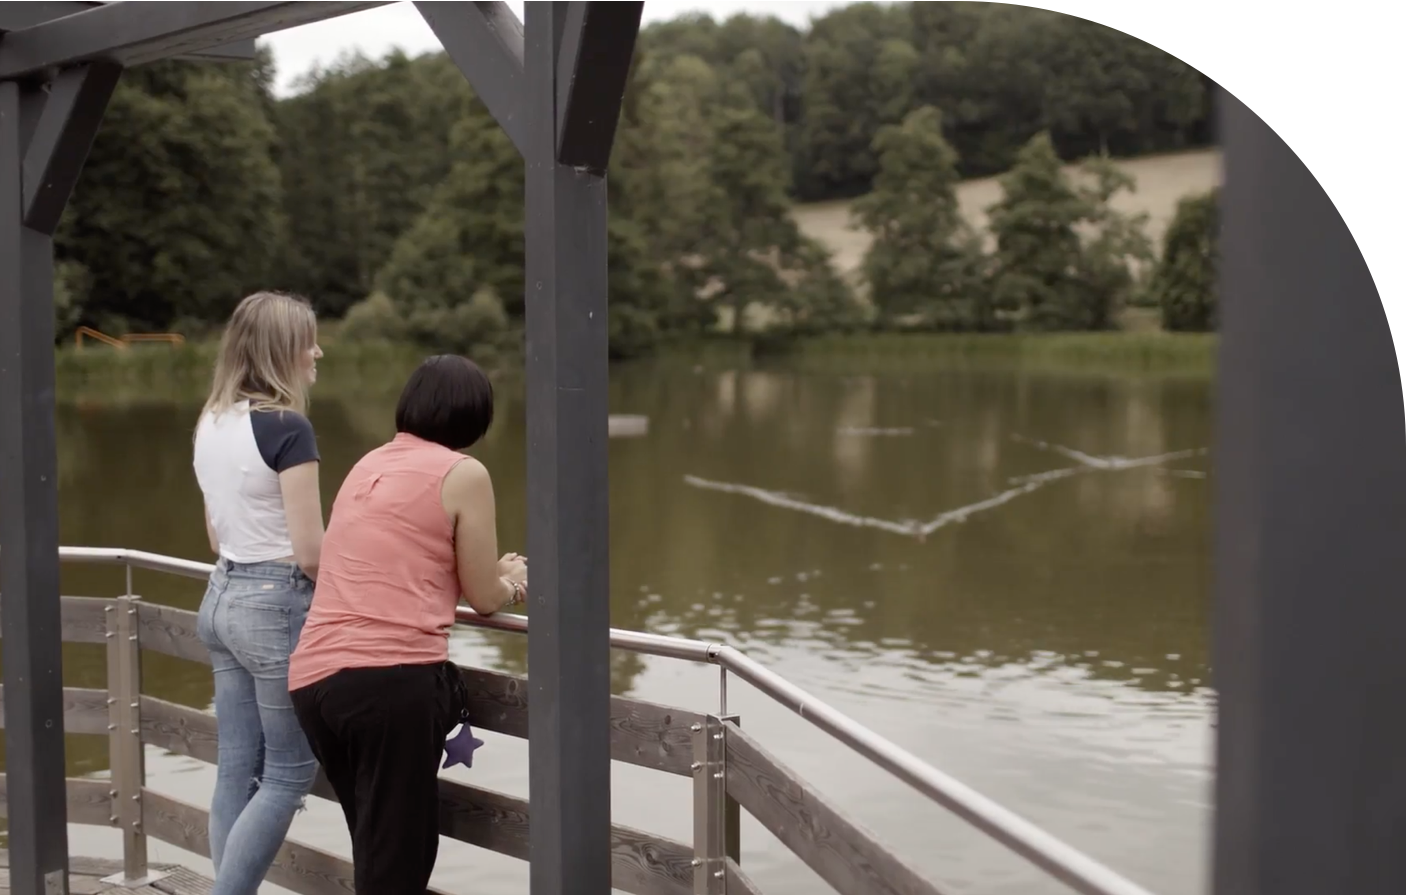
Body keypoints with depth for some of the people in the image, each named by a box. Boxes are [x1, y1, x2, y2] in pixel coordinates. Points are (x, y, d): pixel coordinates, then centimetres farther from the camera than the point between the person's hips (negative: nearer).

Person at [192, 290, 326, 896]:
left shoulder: (210, 424, 9)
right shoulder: (286, 427, -17)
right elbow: (309, 553, -17)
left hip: (222, 598, 8)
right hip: (277, 606, -8)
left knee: (237, 769, 11)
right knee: (289, 774, 3)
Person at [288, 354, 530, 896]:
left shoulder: (369, 466, 22)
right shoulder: (463, 474, 0)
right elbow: (485, 598, 7)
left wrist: (492, 574, 42)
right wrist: (514, 582, 28)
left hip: (312, 678, 7)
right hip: (391, 677, -7)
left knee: (377, 851, 20)